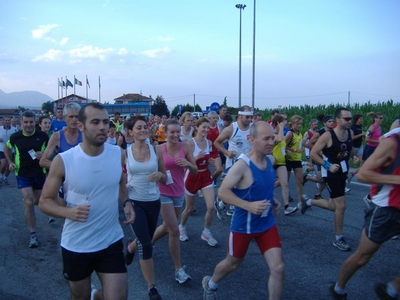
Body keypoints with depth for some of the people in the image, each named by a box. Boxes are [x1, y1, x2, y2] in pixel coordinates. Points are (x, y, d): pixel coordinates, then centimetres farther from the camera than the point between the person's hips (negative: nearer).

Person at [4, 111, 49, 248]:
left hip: (40, 173, 1)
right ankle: (33, 234, 0)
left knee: (38, 201, 16)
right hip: (23, 175, -1)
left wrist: (44, 154, -17)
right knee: (28, 202, -11)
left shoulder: (42, 135, -10)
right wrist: (10, 162, 2)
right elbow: (7, 148, 14)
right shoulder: (15, 137, -7)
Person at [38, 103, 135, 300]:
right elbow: (44, 202, -8)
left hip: (111, 242, 2)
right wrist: (69, 212, -28)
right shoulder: (63, 161, -16)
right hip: (76, 246, -1)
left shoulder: (118, 154, -7)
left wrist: (126, 202, -6)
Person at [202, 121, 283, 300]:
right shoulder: (242, 164, -24)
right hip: (243, 225, -5)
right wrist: (249, 206, -35)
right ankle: (210, 284, 48)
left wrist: (272, 200, 4)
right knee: (232, 264, 17)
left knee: (278, 267, -2)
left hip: (267, 224, 5)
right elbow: (222, 192, -26)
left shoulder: (270, 160, -1)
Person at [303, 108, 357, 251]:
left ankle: (309, 202, 41)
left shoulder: (350, 133, 0)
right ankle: (338, 239, 10)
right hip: (330, 173, -7)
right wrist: (328, 165, -23)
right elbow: (313, 153, -16)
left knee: (333, 206, 14)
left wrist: (352, 156, 2)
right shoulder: (328, 136, -19)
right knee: (341, 205, -8)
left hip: (342, 172, 7)